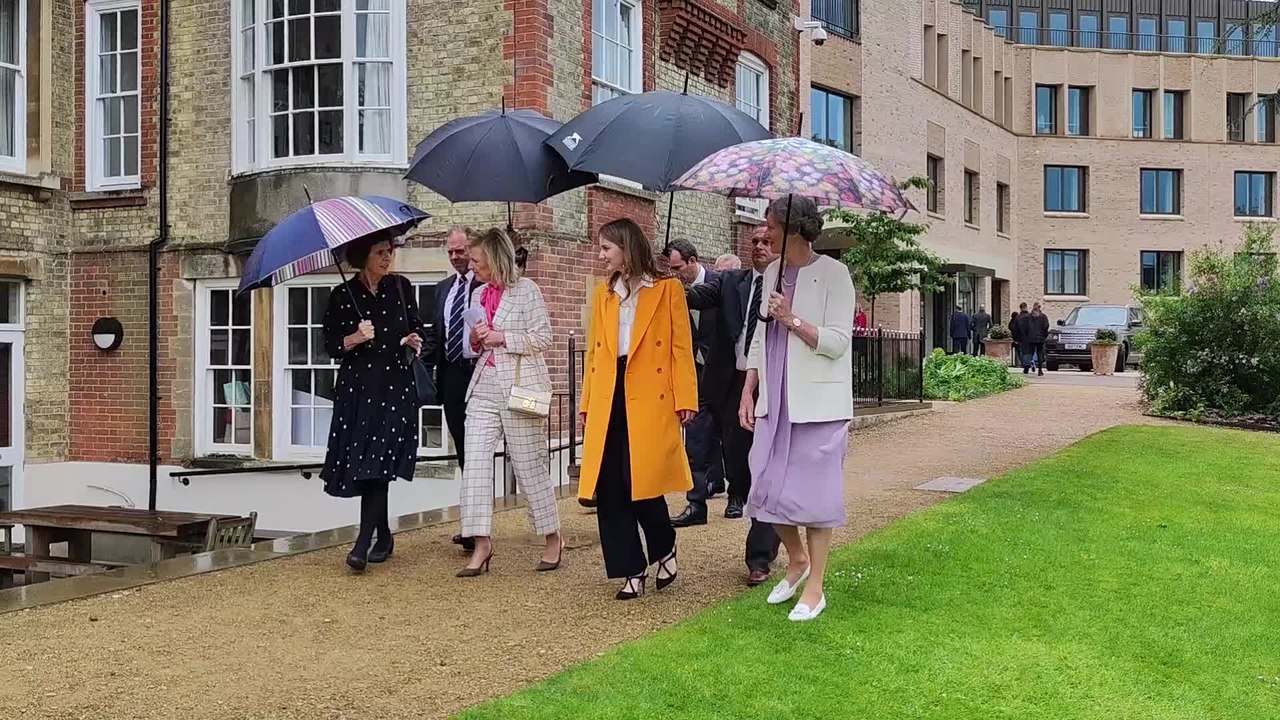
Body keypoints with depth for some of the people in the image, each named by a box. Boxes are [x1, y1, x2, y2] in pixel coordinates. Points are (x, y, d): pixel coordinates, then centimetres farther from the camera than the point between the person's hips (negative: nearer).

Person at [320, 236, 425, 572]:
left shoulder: (400, 287, 6)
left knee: (378, 465, -11)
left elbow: (417, 328, 18)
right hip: (356, 387, 0)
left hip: (396, 385, 0)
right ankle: (384, 537, 20)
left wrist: (416, 341, -4)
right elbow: (331, 346, 1)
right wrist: (355, 338, -17)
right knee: (366, 465, 3)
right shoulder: (342, 295, 1)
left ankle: (362, 544, -11)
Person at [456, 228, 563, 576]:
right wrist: (475, 341, 2)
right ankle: (481, 544, 0)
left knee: (529, 464, 1)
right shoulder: (478, 295, 15)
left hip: (519, 387, -6)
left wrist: (501, 337, -12)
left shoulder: (525, 289, -3)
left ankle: (553, 538, 17)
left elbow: (543, 337, -7)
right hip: (484, 387, 6)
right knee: (475, 463, -4)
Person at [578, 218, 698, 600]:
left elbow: (681, 348, -1)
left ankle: (664, 549, 21)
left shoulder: (667, 290, 2)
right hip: (608, 400, 5)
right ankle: (632, 571, 10)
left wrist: (685, 400, -8)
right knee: (608, 488, -1)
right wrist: (587, 402, 10)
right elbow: (594, 351, 16)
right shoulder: (602, 294, 16)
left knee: (642, 482, -8)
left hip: (650, 399, -5)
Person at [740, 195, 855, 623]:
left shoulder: (832, 274, -8)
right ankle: (797, 560, 31)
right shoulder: (773, 273, 12)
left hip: (816, 404, -6)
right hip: (775, 402, 6)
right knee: (768, 489, 6)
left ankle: (815, 590, 12)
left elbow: (837, 343, -13)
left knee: (813, 492, -1)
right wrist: (748, 392, 11)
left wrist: (793, 320, -21)